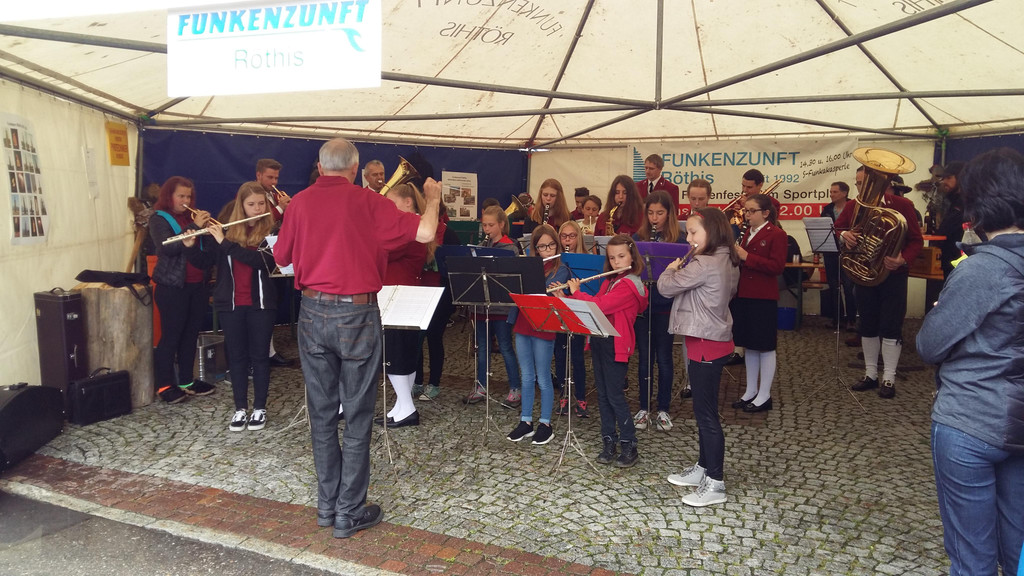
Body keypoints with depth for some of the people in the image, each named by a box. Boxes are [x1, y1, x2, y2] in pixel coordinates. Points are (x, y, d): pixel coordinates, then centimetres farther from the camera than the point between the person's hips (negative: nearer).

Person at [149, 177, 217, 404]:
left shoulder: (193, 217, 13)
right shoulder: (159, 219, -2)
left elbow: (207, 250, 9)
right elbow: (167, 247, -20)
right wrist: (194, 227, -22)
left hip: (198, 286, 6)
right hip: (172, 286, -6)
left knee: (191, 334, 10)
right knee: (171, 336, -4)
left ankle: (186, 381, 18)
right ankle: (165, 385, 3)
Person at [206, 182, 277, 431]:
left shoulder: (272, 231, -5)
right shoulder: (229, 230, 5)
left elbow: (261, 260, -22)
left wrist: (225, 242, -22)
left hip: (261, 303, -3)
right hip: (230, 304, 3)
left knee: (259, 355, 6)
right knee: (237, 355, 10)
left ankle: (260, 408, 16)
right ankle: (240, 408, 19)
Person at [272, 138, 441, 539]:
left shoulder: (300, 202, 2)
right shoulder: (366, 201, -8)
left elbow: (281, 257, 13)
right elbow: (424, 232, -13)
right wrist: (433, 198, 5)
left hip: (313, 313, 4)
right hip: (356, 314, -4)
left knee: (322, 413, 14)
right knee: (357, 417, 6)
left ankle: (326, 506, 25)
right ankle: (349, 513, 13)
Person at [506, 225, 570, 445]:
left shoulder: (561, 269, -4)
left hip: (543, 328, -5)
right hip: (522, 326, 5)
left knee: (543, 379, 3)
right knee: (527, 377, 12)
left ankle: (545, 424, 15)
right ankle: (526, 421, 21)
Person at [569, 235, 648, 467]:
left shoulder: (630, 285, -14)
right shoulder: (609, 281, 14)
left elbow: (600, 306, -23)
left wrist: (576, 292, -10)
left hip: (616, 345, -8)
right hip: (599, 341, 8)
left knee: (614, 395, -4)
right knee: (602, 394, 11)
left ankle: (629, 446, 8)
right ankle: (609, 442, 20)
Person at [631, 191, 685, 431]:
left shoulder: (679, 241, -2)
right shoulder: (638, 237, 4)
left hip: (665, 306, -2)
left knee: (663, 358, 6)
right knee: (644, 358, 10)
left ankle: (663, 409, 20)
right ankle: (643, 408, 21)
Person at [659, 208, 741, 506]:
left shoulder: (704, 265, -22)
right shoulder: (726, 262, 9)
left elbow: (665, 287, -18)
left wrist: (671, 269, 4)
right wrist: (681, 270, 9)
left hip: (706, 345, -10)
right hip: (714, 340, 10)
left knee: (706, 413, -1)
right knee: (703, 409, 19)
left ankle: (715, 483, 8)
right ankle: (703, 467, 32)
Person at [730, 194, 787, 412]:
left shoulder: (776, 234, -8)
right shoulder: (746, 234, 15)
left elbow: (777, 266, -18)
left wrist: (746, 257, -22)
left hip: (763, 298, -7)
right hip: (743, 295, 8)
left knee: (765, 346, 1)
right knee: (749, 345, 13)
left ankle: (764, 396, 11)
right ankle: (751, 391, 24)